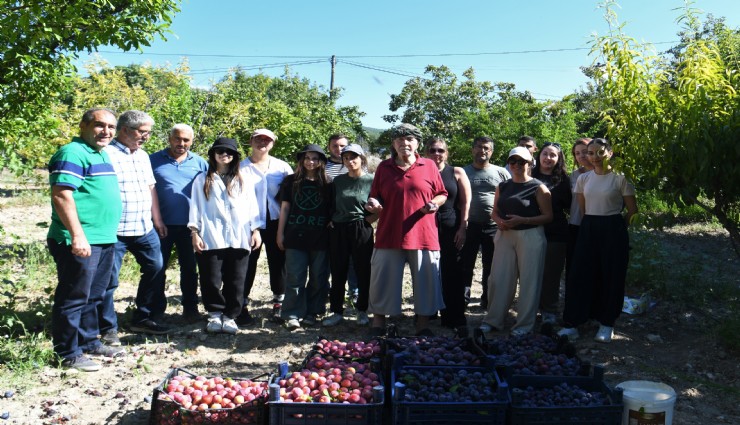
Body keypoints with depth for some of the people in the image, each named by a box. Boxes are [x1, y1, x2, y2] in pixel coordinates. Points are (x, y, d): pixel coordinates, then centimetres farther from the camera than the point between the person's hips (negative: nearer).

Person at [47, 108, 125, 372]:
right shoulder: (72, 154, -12)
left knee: (93, 297, 18)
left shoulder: (101, 154, 17)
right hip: (81, 242, -10)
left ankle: (88, 342, 31)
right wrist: (77, 235, -25)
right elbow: (61, 196, -21)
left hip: (104, 240, 10)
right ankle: (69, 353, 10)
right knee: (74, 297, 0)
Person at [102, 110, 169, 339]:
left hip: (145, 228, 8)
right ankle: (109, 328, 15)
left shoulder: (143, 156, 15)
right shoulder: (107, 154, -11)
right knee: (109, 280, 1)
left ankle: (142, 319, 26)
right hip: (115, 229, -8)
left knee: (155, 269, 13)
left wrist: (157, 219, 17)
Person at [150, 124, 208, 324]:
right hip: (161, 224, -1)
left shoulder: (200, 163, 7)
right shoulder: (154, 160, 2)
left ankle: (190, 308, 22)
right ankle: (156, 310, 20)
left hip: (189, 225, 1)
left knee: (189, 268, 11)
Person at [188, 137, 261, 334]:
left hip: (239, 239, 1)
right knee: (211, 280, 2)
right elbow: (195, 207, 6)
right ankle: (215, 314, 18)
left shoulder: (243, 181, 15)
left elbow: (252, 207, 12)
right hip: (211, 239, -1)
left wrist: (255, 230, 5)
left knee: (236, 281, 3)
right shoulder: (202, 180, 10)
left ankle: (230, 316, 15)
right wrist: (194, 232, -1)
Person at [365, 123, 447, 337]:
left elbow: (442, 194, 11)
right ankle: (378, 323, 20)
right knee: (383, 280, 6)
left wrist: (435, 203, -9)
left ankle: (423, 324, 20)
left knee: (426, 281, 5)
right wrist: (373, 204, -9)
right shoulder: (384, 167, 7)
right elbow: (375, 197, 13)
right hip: (389, 235, 0)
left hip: (423, 236, 0)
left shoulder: (429, 166, 6)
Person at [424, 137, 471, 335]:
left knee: (452, 275, -1)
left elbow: (466, 202, 3)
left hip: (452, 229, -1)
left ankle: (456, 320, 5)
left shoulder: (457, 173, 6)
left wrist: (462, 228, -4)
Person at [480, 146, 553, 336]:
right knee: (498, 278, 5)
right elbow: (495, 212, 17)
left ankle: (524, 324, 12)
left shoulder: (538, 187, -4)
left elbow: (548, 216, -8)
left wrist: (522, 220, -18)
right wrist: (499, 221, -6)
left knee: (528, 280, 1)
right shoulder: (503, 187, 11)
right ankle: (493, 320, 17)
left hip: (530, 236, -4)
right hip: (505, 235, 5)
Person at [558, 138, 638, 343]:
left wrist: (617, 226, 6)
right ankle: (572, 323, 6)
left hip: (613, 231, -3)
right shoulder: (583, 179, 7)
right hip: (588, 229, 3)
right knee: (580, 275, 0)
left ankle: (606, 324, 18)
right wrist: (590, 224, 9)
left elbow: (632, 211, 1)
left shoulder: (620, 178, -5)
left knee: (611, 277, 3)